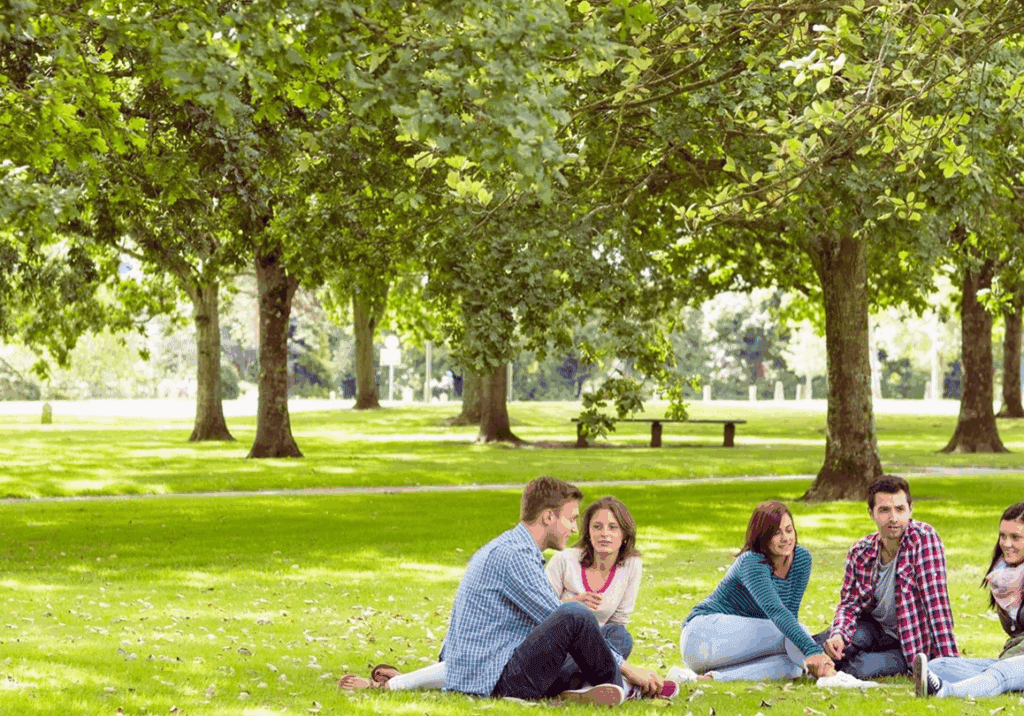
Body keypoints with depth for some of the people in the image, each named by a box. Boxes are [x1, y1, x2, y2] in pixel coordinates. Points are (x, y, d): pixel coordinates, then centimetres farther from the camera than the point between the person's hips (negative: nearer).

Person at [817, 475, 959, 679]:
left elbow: (936, 601, -26)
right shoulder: (860, 552, -7)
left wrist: (949, 659, -31)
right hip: (875, 630, 3)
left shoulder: (923, 538, -21)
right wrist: (838, 634, -26)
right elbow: (850, 602, -2)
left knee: (861, 669, -30)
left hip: (912, 644, -3)